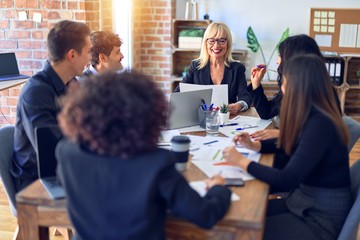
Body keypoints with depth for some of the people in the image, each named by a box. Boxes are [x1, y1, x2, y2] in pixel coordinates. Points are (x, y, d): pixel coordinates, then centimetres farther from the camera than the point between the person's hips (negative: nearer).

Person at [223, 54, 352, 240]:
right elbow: (290, 145, 21)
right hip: (305, 202, 8)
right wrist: (253, 145, 5)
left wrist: (242, 162, -19)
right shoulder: (312, 116, 1)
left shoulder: (320, 124, -27)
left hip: (322, 218, -8)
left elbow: (285, 181, -29)